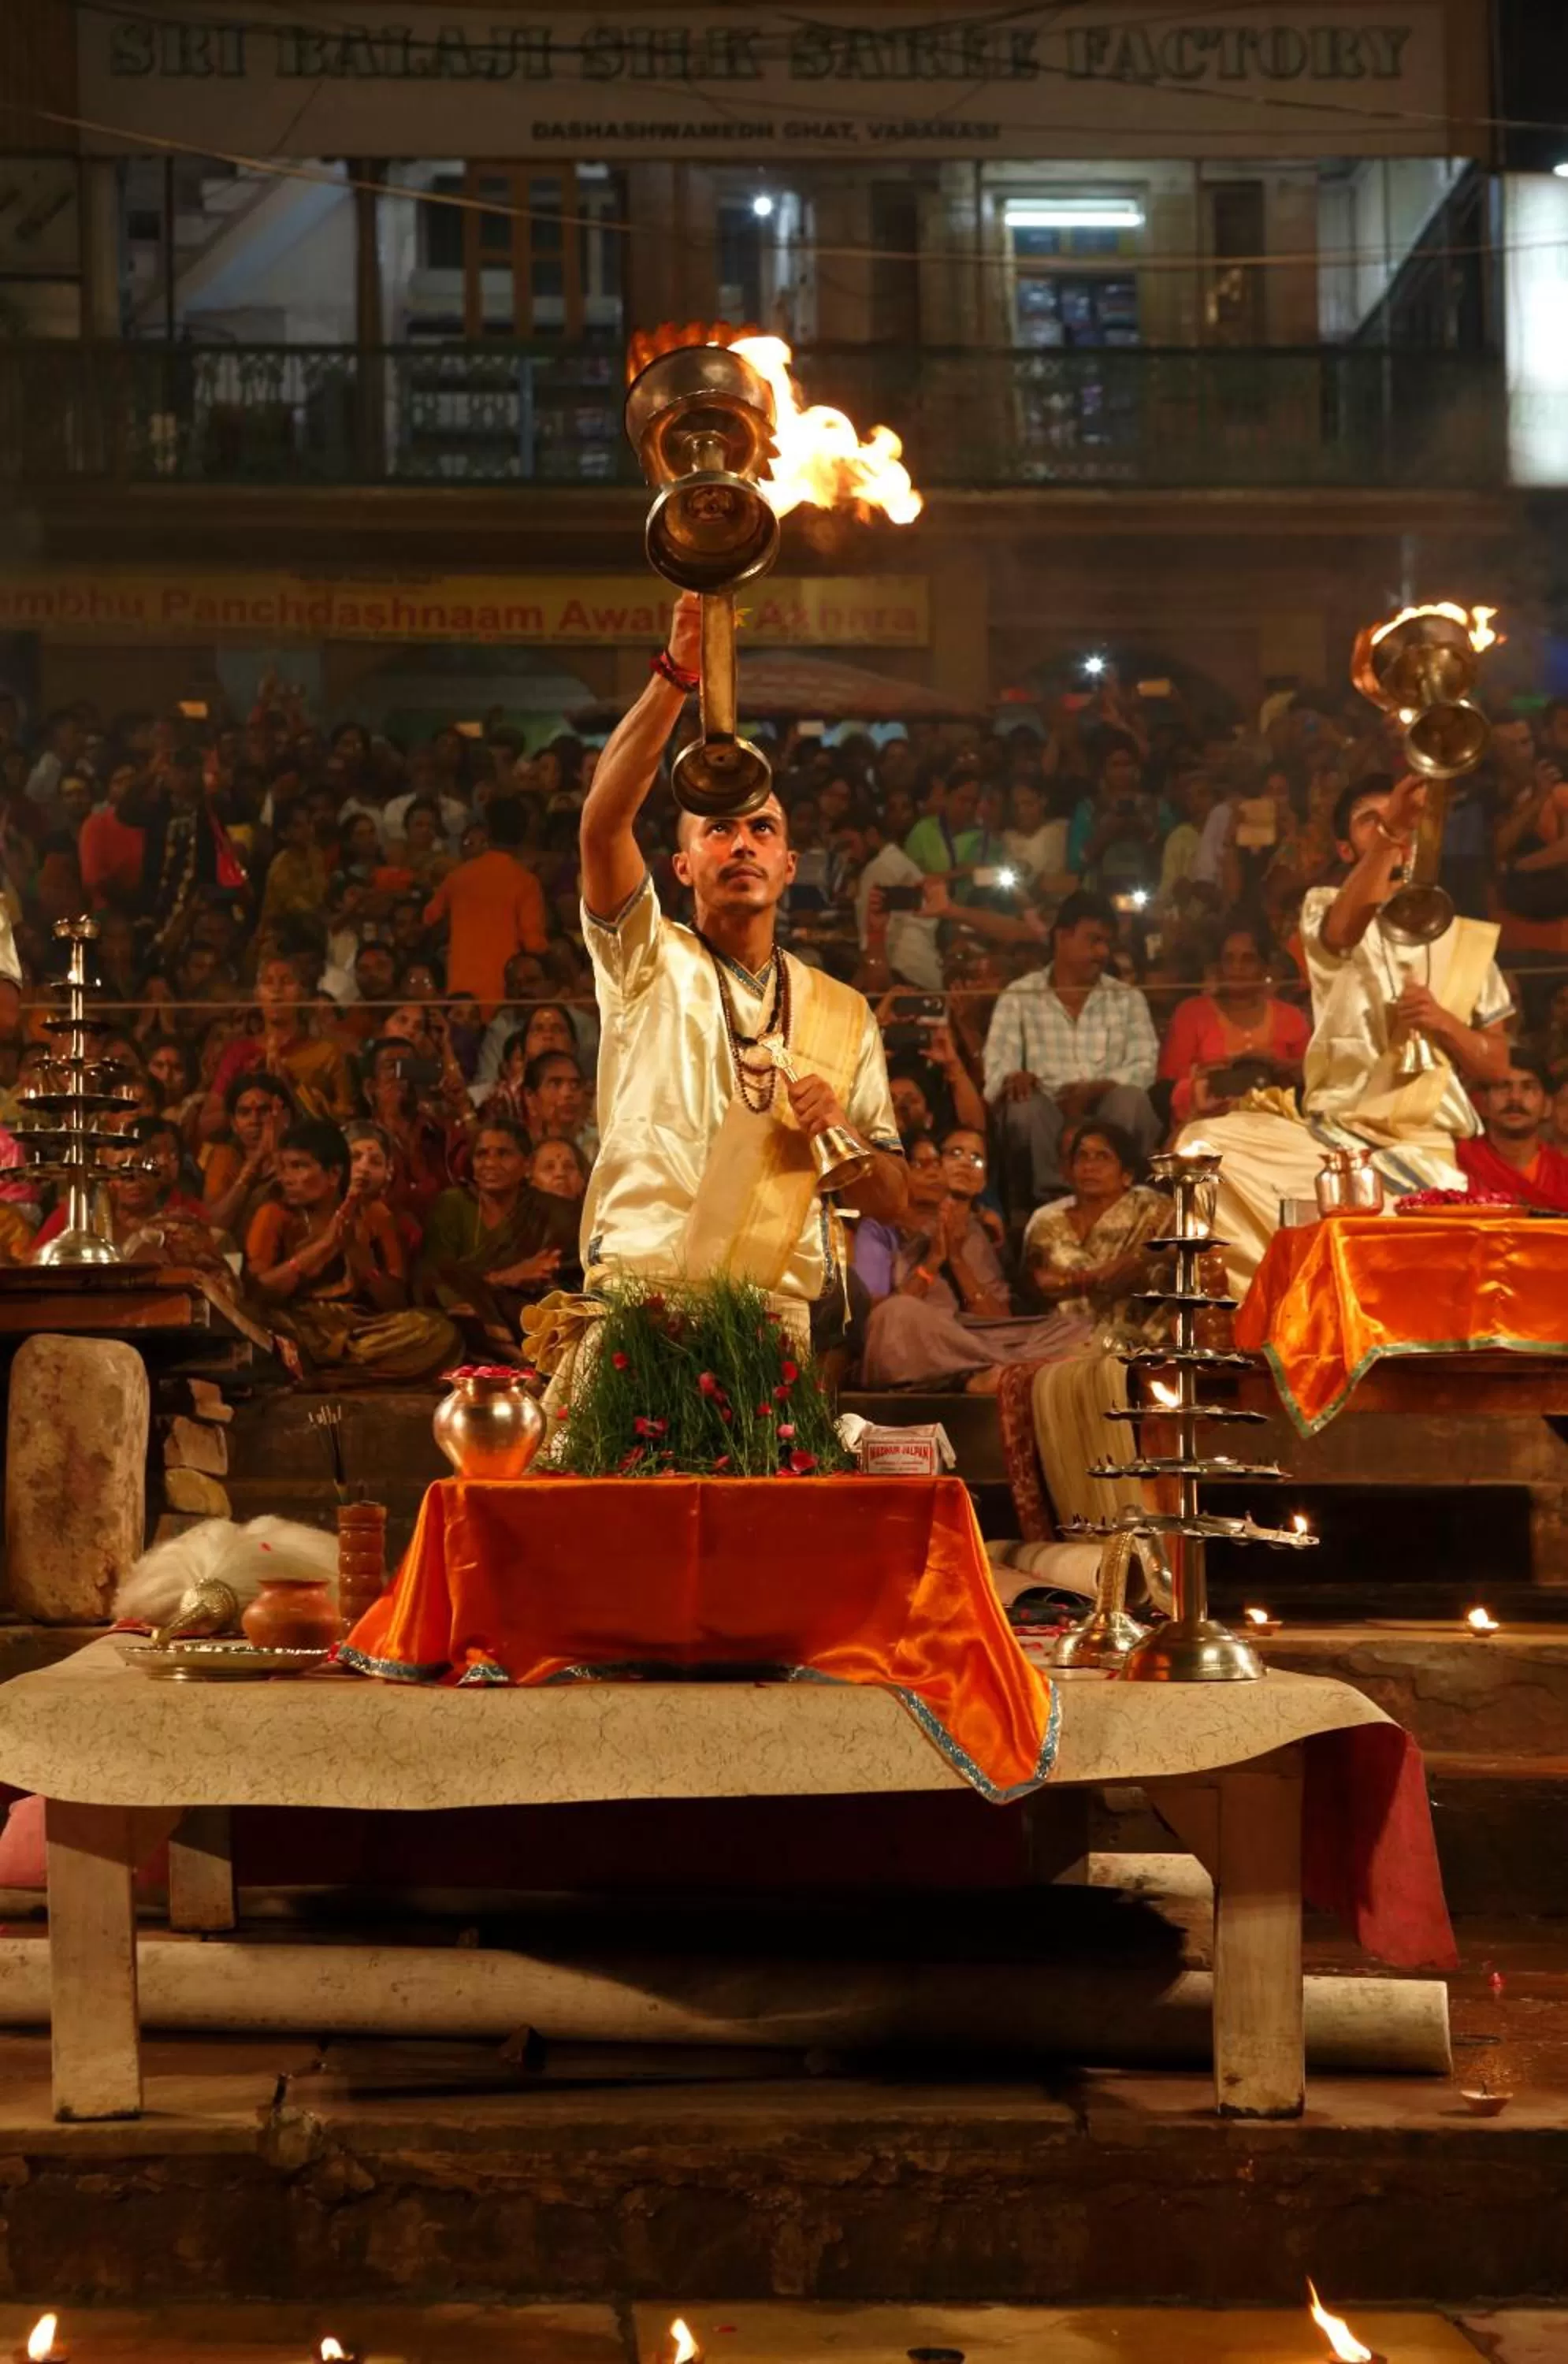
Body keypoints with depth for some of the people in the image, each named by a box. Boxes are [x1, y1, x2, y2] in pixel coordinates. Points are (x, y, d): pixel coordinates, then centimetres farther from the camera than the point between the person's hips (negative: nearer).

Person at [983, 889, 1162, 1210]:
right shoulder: (1018, 997, 9)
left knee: (1131, 1101, -32)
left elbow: (1145, 1065, 1)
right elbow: (997, 1068, -3)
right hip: (1046, 1115, -1)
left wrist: (1095, 1089, -17)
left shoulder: (1128, 998, 15)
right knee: (1025, 1108, -34)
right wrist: (1015, 1079, -29)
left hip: (1106, 1110, 1)